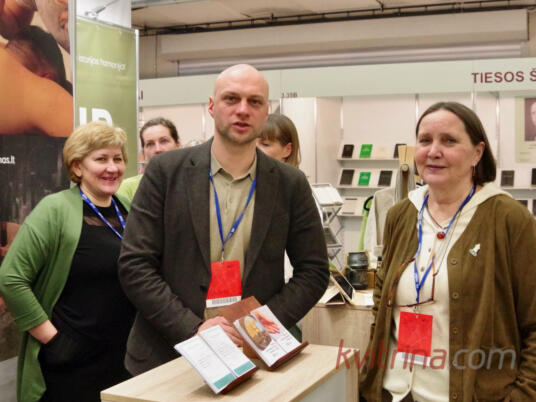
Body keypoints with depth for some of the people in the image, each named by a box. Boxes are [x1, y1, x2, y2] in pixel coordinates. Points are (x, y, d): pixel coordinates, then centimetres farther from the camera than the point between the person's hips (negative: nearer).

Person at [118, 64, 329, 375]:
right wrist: (193, 328, -17)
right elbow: (134, 265, -7)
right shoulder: (165, 171, -5)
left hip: (254, 358, 1)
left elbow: (314, 271, 2)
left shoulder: (290, 184, -1)